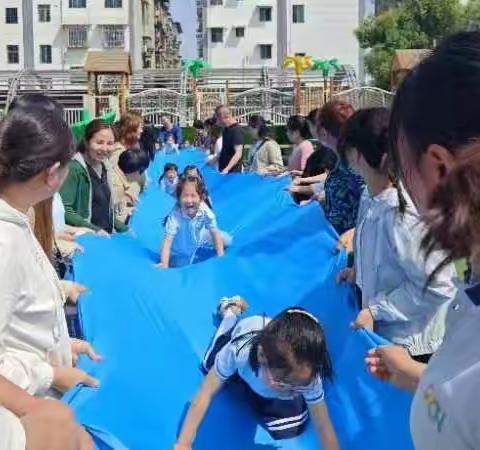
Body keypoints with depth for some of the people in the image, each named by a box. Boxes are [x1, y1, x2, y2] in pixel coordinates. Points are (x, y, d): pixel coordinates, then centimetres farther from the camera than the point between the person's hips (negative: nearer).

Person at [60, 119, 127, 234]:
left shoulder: (105, 166, 9)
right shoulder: (74, 168, -13)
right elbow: (64, 210, -19)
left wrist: (124, 229, 8)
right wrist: (94, 230, -22)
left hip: (106, 236, 6)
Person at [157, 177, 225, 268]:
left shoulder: (206, 211, -32)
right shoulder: (175, 215, -39)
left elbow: (215, 233, -22)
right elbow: (168, 240, -38)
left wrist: (220, 256, -26)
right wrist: (164, 264, -45)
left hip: (200, 240, 2)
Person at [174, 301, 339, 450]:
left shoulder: (307, 376, -46)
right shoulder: (238, 350, -50)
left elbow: (324, 427, -34)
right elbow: (206, 393, -38)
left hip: (280, 364, 0)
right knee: (210, 366, 28)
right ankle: (230, 310, 46)